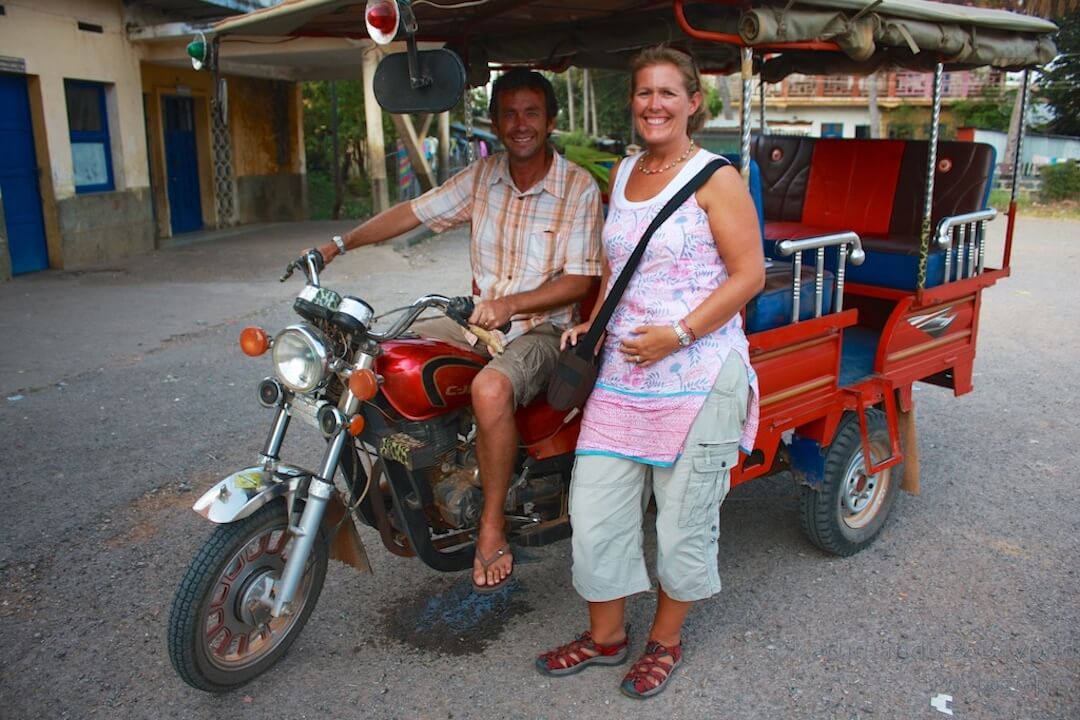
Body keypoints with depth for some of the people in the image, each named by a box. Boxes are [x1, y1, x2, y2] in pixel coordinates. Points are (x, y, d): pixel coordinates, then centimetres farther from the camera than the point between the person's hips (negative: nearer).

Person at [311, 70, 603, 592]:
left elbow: (580, 279, -14)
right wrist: (340, 244, -2)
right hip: (480, 320, 6)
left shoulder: (579, 188, -9)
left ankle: (492, 525, -16)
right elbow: (415, 212, 6)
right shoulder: (484, 174, 6)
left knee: (490, 389, -36)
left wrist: (510, 304, -26)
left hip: (542, 329, -6)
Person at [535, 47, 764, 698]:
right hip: (621, 371, 6)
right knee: (595, 505, 9)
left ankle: (666, 639, 32)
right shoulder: (622, 174, 13)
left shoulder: (715, 179, -7)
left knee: (685, 516, 8)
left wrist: (677, 334, -19)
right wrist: (595, 322, 9)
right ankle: (605, 636, 31)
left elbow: (749, 274, -11)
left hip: (697, 375, -6)